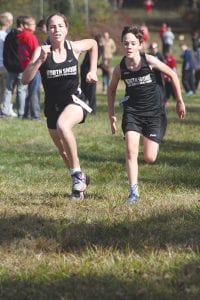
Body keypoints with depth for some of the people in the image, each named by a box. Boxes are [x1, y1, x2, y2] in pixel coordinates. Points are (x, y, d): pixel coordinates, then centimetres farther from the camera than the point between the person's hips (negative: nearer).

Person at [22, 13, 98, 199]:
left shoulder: (74, 48, -7)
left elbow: (93, 43, 17)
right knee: (64, 151, 16)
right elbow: (25, 79, -21)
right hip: (52, 105, 3)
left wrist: (92, 71, 9)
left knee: (62, 125, -36)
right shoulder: (42, 51, -11)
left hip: (74, 101, -3)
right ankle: (80, 180, 44)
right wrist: (40, 59, -32)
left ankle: (77, 173, -25)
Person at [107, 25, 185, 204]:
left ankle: (153, 144, 34)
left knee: (150, 159, -4)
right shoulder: (120, 68, -10)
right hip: (132, 111, 1)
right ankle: (133, 192, -9)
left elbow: (172, 75, -2)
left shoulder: (149, 61, -16)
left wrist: (180, 101, 3)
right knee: (131, 151, -18)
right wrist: (111, 115, 8)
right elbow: (112, 90, 10)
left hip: (154, 111, -1)